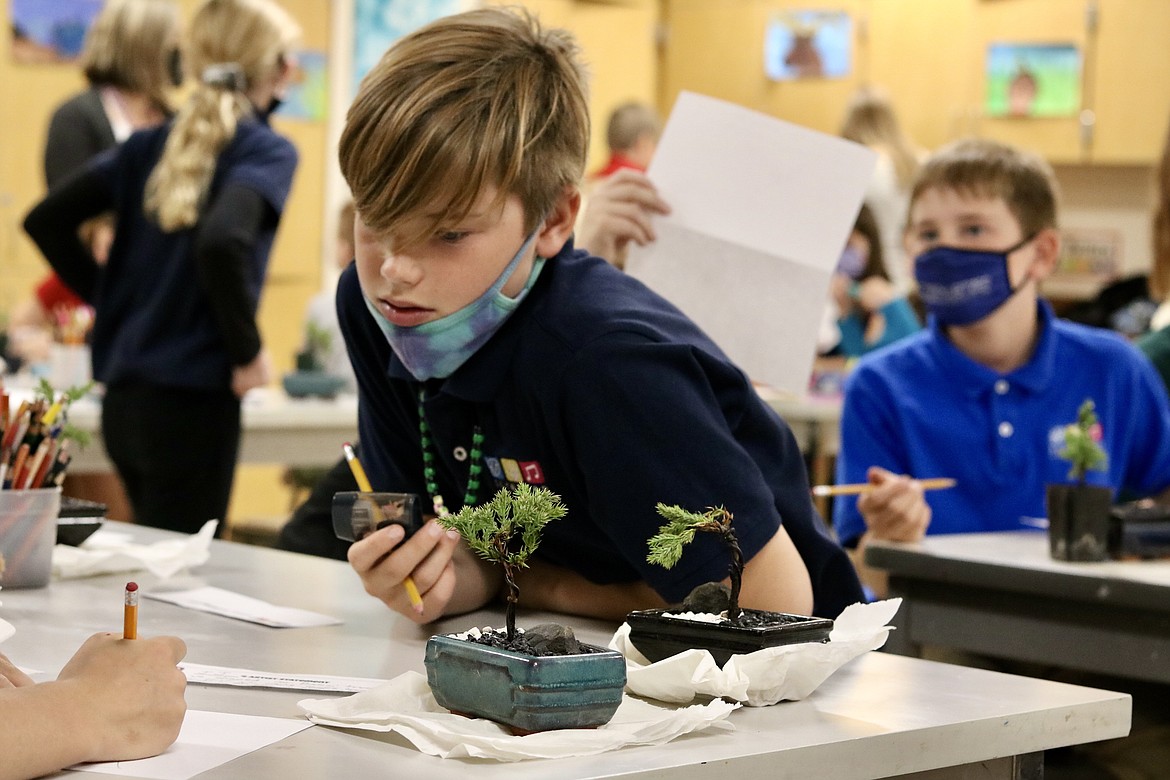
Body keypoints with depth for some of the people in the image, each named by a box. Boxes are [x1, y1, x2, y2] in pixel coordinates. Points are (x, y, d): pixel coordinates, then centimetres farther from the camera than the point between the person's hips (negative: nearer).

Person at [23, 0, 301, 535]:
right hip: (194, 399, -7)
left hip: (123, 395, 7)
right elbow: (222, 242, -28)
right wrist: (248, 352, -15)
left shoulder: (154, 144, 10)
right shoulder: (266, 152, -9)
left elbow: (45, 220, 10)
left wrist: (110, 298, 15)